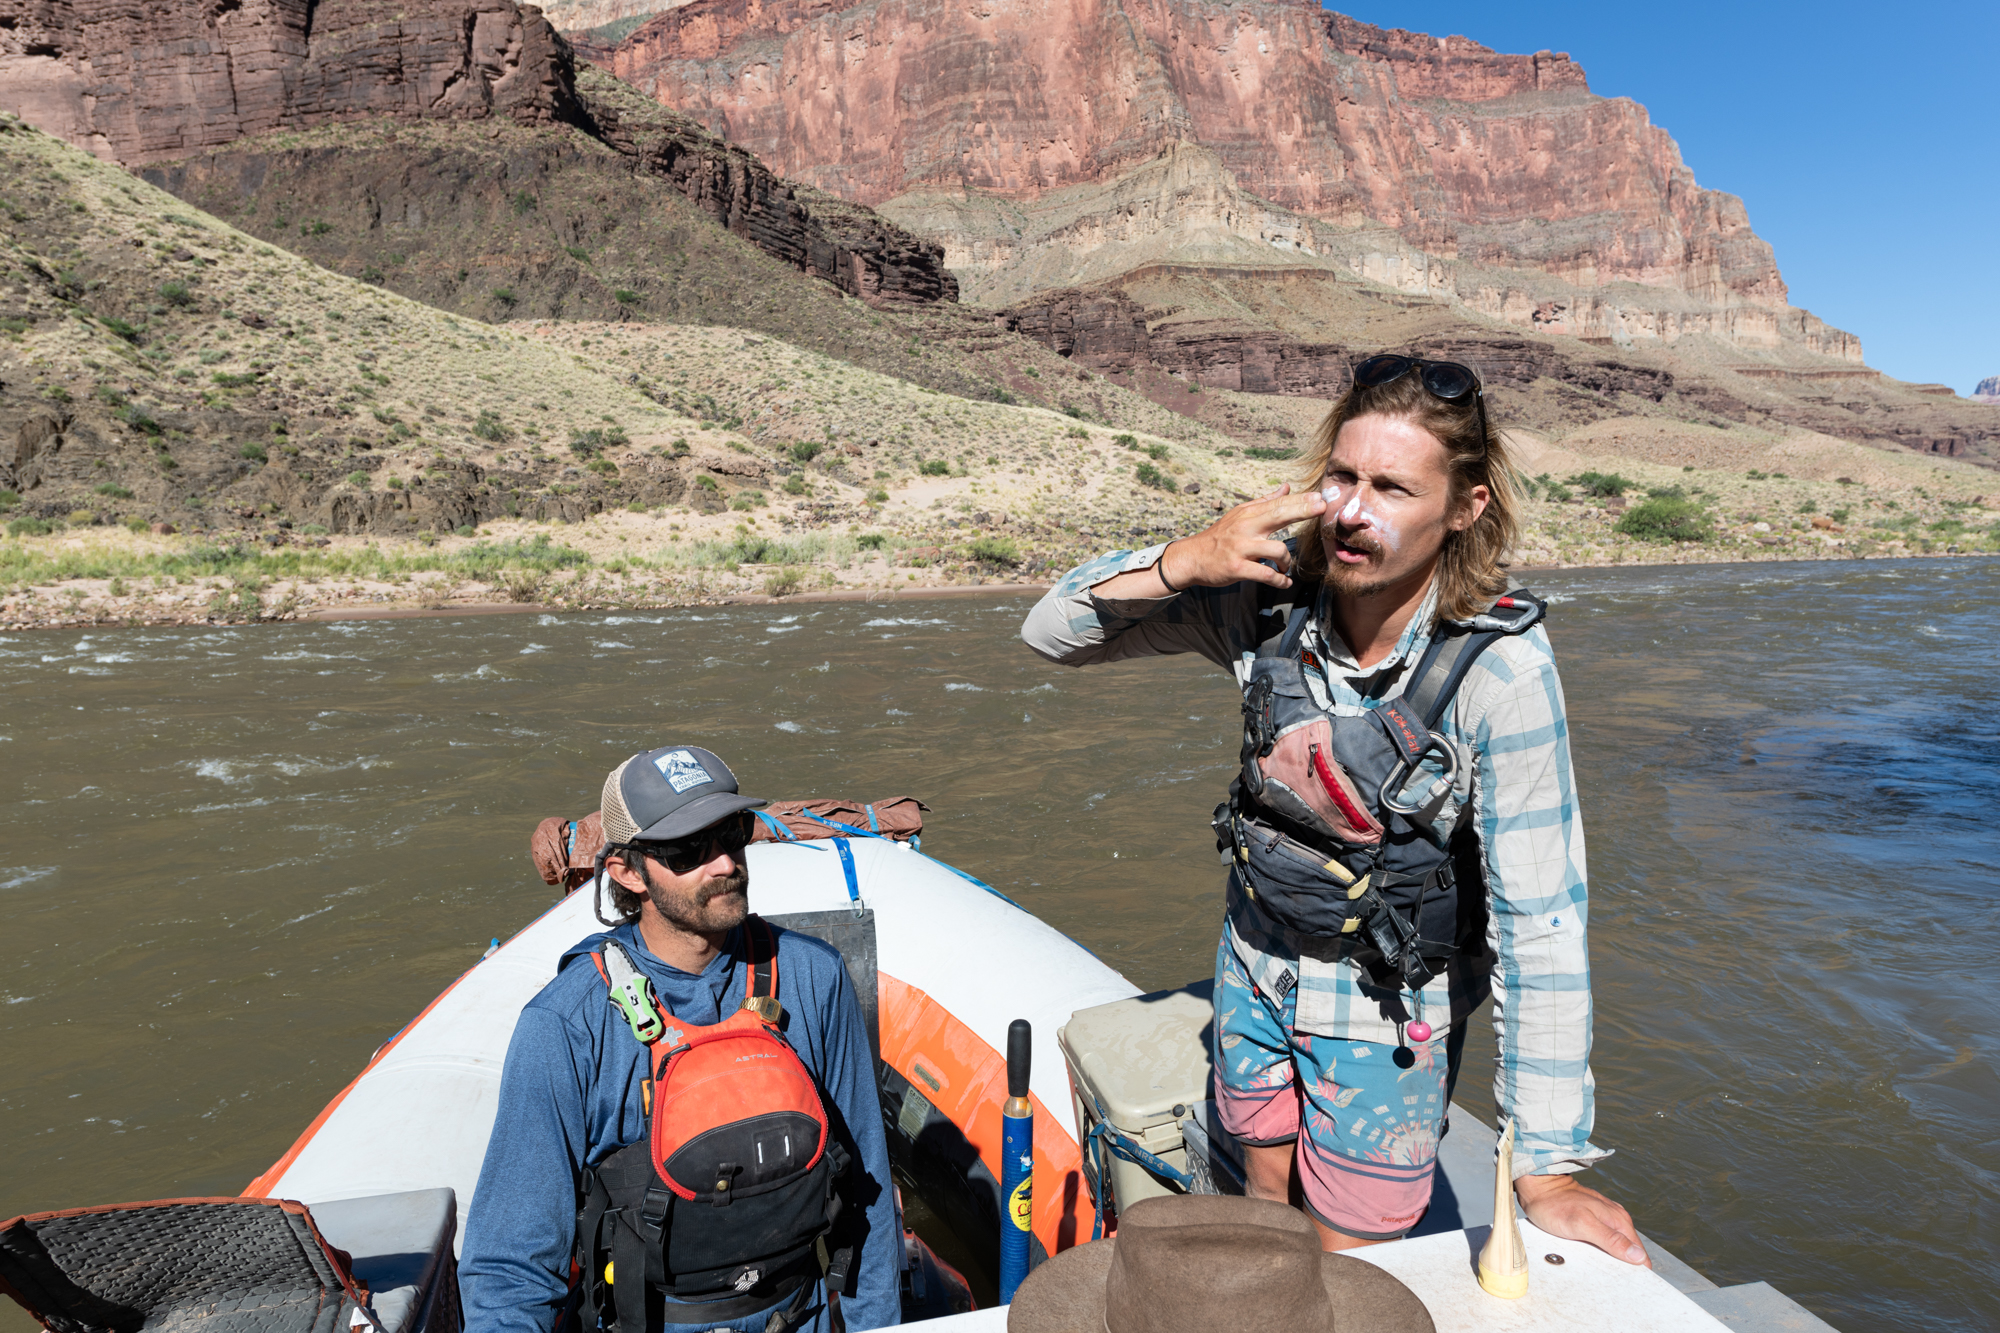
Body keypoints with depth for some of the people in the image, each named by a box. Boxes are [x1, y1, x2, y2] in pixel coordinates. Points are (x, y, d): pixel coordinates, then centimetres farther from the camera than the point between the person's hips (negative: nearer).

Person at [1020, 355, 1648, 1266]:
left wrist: (1546, 1172, -21)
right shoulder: (1265, 599, -17)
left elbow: (1540, 919, -24)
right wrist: (1183, 563, -31)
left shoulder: (1499, 665, -27)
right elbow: (1052, 633, -12)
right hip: (1256, 959, 4)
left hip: (1390, 997, -3)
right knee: (1269, 1202, 25)